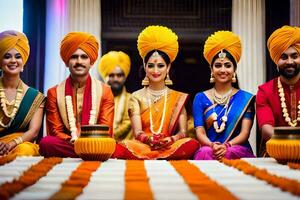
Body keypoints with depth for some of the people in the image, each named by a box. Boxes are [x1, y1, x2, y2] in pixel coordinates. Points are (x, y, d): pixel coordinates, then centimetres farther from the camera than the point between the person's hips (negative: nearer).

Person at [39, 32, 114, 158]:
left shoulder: (105, 92, 10)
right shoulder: (54, 93, 10)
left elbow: (106, 132, 4)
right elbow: (55, 132, 4)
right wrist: (72, 141, -18)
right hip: (67, 144, 2)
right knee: (46, 143, -32)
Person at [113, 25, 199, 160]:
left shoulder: (178, 98, 14)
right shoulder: (136, 97, 12)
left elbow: (182, 132, 4)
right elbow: (137, 132, -1)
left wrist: (171, 139, -20)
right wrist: (150, 139, -25)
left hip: (169, 147, 1)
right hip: (142, 147, -1)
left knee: (192, 144, -34)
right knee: (120, 148, -35)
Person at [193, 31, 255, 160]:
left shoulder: (245, 98, 9)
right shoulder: (200, 98, 12)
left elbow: (245, 133, -1)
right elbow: (200, 132, 3)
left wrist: (227, 146, -21)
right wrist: (212, 145, -19)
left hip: (239, 151, -1)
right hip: (208, 149, 1)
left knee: (230, 153, -35)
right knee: (206, 152, -34)